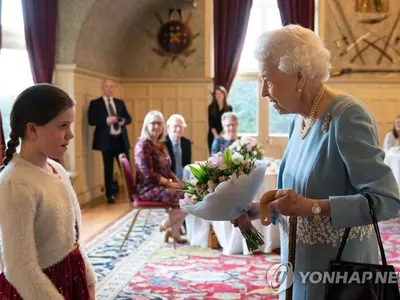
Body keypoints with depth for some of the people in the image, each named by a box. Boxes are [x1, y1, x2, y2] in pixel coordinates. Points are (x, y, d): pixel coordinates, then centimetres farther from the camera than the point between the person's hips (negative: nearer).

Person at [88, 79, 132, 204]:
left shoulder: (120, 102, 16)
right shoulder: (95, 103, 2)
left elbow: (129, 118, 13)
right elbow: (91, 120, -8)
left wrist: (123, 121, -9)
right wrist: (107, 120, -20)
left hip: (121, 139, 4)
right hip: (107, 140, -4)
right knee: (108, 169, 3)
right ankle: (110, 195, 12)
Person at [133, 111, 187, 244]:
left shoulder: (161, 144, 13)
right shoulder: (143, 145, -14)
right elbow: (149, 175, -19)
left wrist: (177, 182, 0)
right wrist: (170, 184, -16)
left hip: (162, 185, 9)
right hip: (148, 189, -9)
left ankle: (174, 231, 6)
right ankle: (165, 225, 4)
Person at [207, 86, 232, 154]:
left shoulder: (229, 108, 5)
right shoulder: (211, 107, 5)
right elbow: (210, 123, -1)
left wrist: (221, 135, -12)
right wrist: (216, 136, -12)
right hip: (213, 136, 0)